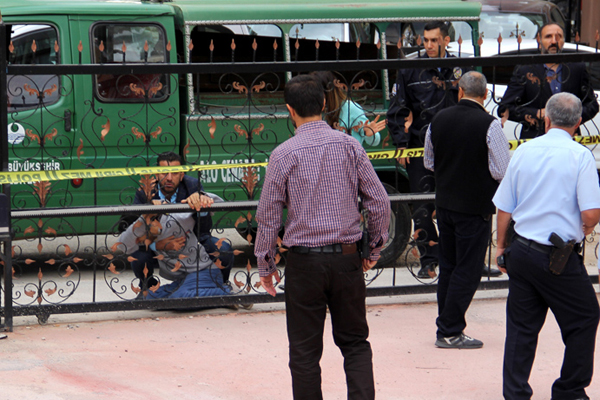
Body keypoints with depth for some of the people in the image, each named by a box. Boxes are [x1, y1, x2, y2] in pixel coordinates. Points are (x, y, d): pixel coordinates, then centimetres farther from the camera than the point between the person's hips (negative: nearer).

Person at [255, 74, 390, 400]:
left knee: (305, 351, 7)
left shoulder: (283, 155, -7)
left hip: (304, 261, -2)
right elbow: (379, 202, 0)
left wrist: (265, 266, 7)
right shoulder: (349, 146, -1)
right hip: (347, 258, 2)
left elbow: (268, 216, -4)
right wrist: (374, 250, 14)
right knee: (355, 343, 13)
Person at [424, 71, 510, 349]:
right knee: (467, 270, 2)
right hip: (476, 208, -5)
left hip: (444, 204, 5)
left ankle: (447, 325, 23)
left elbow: (429, 163, 12)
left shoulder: (438, 120, 0)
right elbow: (503, 171, -16)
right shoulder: (489, 125, -17)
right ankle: (450, 332, 3)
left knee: (447, 266, 16)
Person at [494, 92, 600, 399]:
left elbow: (504, 208, 8)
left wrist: (501, 246, 22)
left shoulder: (524, 151, 4)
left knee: (521, 326, 11)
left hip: (521, 252, 5)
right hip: (559, 259, -5)